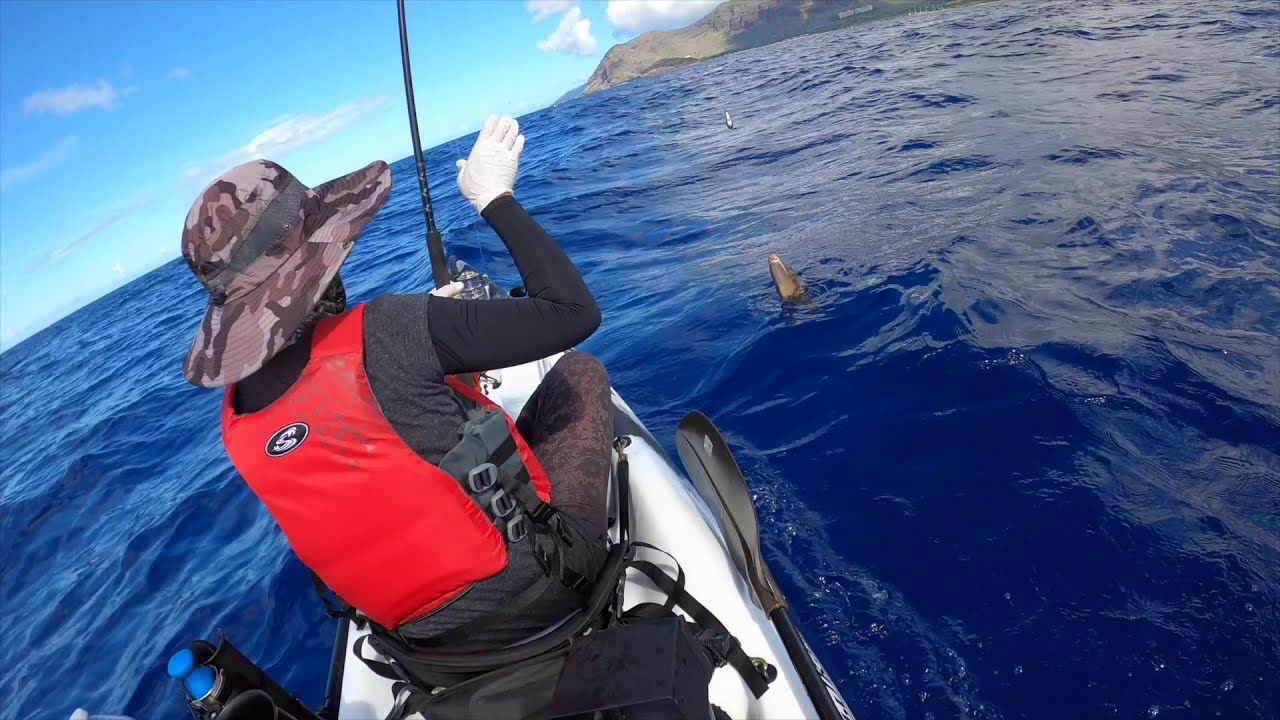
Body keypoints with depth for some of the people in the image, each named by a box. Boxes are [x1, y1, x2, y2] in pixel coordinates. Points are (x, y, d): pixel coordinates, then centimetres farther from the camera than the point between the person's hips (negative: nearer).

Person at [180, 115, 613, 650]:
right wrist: (496, 198, -13)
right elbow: (573, 312, -23)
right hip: (533, 592, -6)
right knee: (581, 370, 11)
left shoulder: (235, 419, -4)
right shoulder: (380, 332, -29)